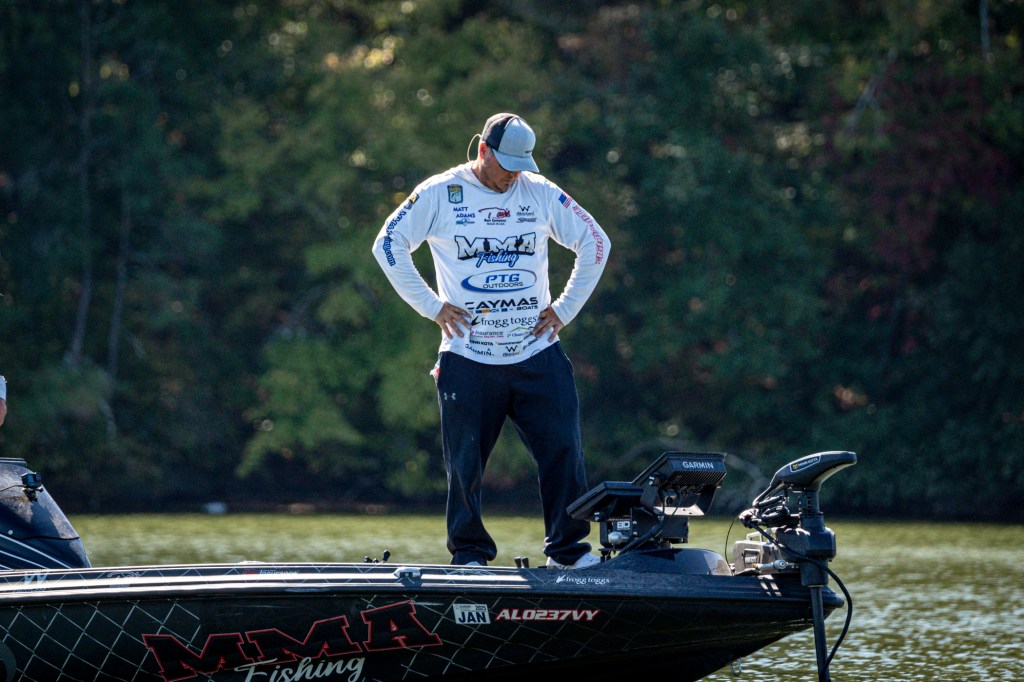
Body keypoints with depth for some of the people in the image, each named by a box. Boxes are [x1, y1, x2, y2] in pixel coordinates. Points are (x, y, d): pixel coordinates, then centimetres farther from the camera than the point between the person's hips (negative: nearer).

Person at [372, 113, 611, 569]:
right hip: (467, 357, -2)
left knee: (562, 449, -5)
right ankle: (469, 552, 10)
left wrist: (564, 309, 9)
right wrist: (431, 306, -1)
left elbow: (595, 243, 15)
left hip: (537, 355, 2)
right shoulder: (438, 194, 0)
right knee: (465, 460, -1)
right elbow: (388, 245, 4)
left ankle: (568, 548, 5)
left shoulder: (541, 194, 6)